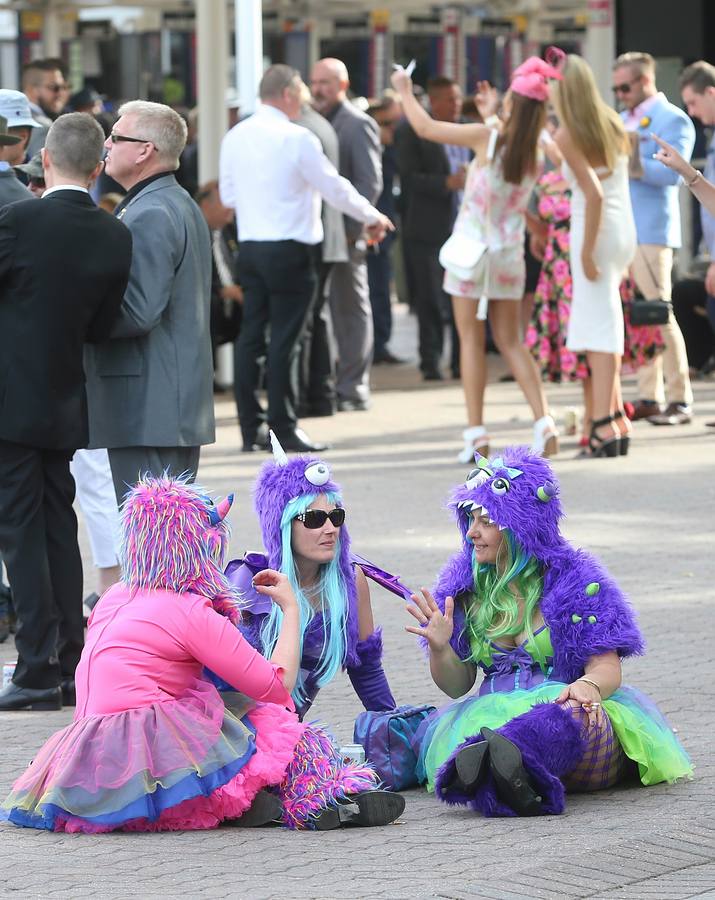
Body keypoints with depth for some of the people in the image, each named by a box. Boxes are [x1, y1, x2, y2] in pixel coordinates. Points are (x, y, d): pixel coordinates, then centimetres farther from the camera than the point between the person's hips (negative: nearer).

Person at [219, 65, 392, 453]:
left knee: (251, 334, 8)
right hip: (289, 249, -6)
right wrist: (372, 217, 6)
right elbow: (335, 187, -7)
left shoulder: (235, 137, 6)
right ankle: (284, 429, -2)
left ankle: (250, 428, 11)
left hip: (250, 246, 6)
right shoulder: (296, 139, -12)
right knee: (284, 340, -4)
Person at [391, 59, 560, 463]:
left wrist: (406, 91, 8)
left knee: (472, 339, 4)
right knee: (511, 342, 12)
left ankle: (477, 433, 0)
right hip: (510, 252, 4)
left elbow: (425, 127, -7)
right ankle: (544, 422, -4)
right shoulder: (536, 154, -3)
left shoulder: (486, 138, -15)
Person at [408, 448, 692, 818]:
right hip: (493, 714, 3)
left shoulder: (575, 579, 1)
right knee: (458, 728, -35)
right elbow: (457, 686, 14)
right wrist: (439, 648, -8)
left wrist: (589, 686, -30)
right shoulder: (462, 585, 12)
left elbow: (607, 667, -5)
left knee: (574, 717, -42)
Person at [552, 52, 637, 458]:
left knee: (599, 326, -7)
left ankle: (606, 426, -10)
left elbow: (594, 193, -19)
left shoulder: (568, 135, -13)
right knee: (606, 323, 17)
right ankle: (615, 416, 19)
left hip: (596, 229, -7)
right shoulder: (613, 124, 8)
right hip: (625, 227, 7)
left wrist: (586, 250, -16)